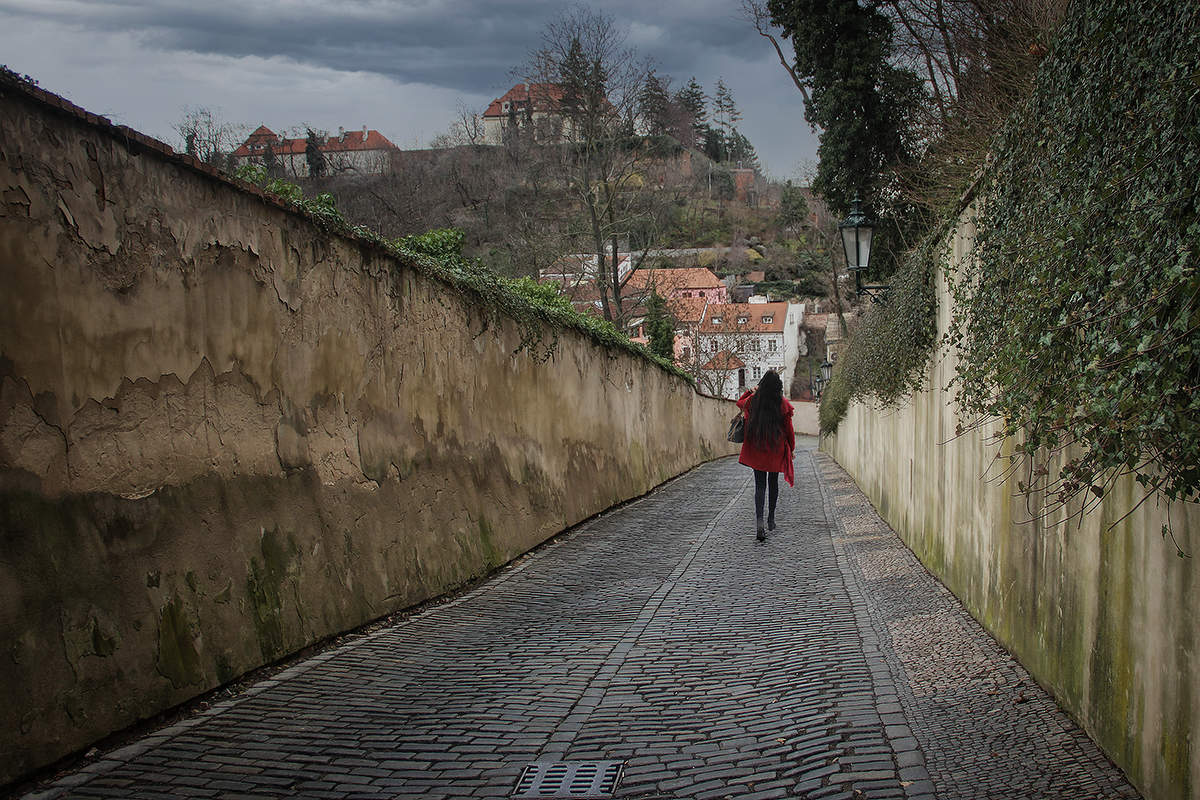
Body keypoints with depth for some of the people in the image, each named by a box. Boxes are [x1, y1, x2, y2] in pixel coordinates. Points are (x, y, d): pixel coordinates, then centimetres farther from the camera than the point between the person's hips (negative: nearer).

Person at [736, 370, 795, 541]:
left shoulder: (752, 400, -6)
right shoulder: (783, 404, -10)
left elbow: (740, 402, 18)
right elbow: (789, 429, -3)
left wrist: (752, 391, 29)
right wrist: (791, 448, 10)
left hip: (756, 450, 0)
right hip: (776, 450, 0)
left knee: (760, 485, 0)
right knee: (773, 483, 17)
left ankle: (759, 522, -18)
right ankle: (771, 519, 26)